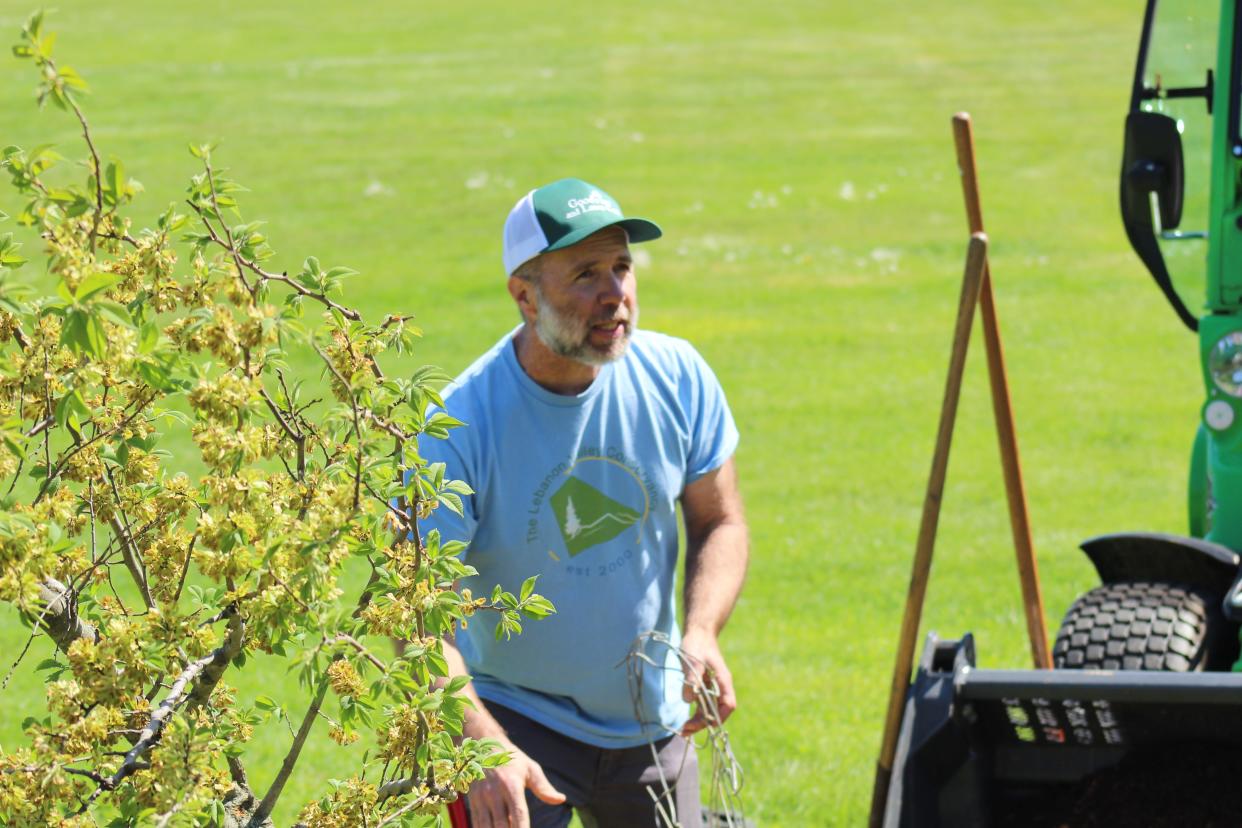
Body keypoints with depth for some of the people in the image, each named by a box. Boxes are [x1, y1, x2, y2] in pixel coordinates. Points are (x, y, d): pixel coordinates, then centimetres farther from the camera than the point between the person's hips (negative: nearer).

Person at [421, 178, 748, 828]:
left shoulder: (677, 377, -9)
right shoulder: (460, 427, -22)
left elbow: (719, 523, 5)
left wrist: (701, 632, -15)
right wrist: (485, 750, -39)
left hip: (653, 725, 4)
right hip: (514, 720, -4)